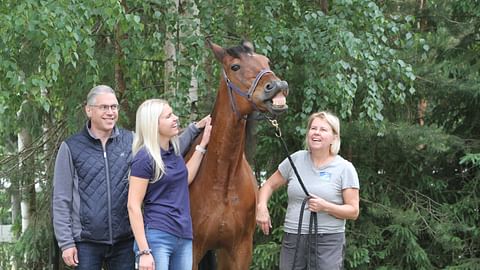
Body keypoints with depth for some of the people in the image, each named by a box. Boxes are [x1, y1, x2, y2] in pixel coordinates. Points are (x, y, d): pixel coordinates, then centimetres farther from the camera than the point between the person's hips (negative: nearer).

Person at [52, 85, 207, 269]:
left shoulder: (132, 141, 7)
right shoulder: (71, 148, -2)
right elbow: (61, 200, -2)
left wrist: (194, 129, 10)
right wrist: (66, 243, -6)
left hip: (125, 240, 3)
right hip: (87, 242, -3)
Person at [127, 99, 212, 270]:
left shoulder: (173, 151, 11)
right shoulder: (145, 158, -12)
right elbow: (133, 206, -15)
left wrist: (203, 144, 23)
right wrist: (144, 252, -20)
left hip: (184, 238, 8)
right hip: (157, 237, -8)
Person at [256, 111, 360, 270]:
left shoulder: (345, 168, -2)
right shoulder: (296, 160, 6)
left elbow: (353, 212, -4)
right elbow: (270, 185, 16)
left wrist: (326, 207, -20)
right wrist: (261, 207, -3)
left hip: (328, 240, -3)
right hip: (292, 237, 3)